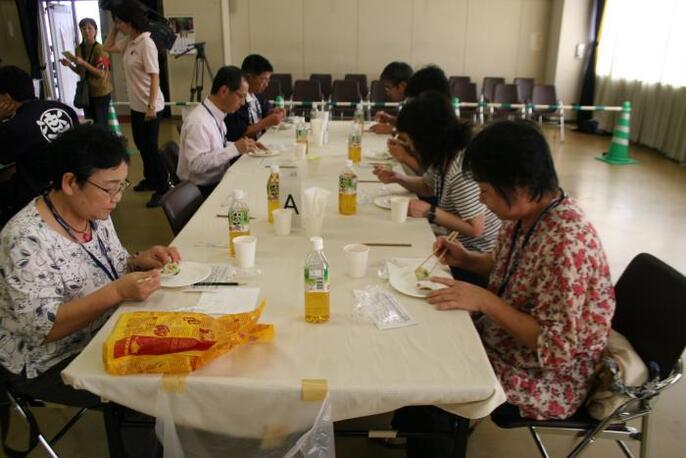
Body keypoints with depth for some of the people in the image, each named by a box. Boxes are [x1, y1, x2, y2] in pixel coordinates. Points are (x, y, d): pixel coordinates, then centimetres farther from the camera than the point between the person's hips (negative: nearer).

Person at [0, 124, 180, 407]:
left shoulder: (94, 212, -2)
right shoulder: (26, 240, -25)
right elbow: (43, 326, -26)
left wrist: (139, 262, -11)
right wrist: (117, 292, -35)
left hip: (101, 336, 7)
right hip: (52, 364, -7)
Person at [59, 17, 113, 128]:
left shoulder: (100, 49, -13)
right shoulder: (79, 49, 6)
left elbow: (100, 73, -19)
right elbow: (81, 72, 15)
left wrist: (83, 63, -24)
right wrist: (69, 65, -2)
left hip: (101, 92, -6)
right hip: (86, 91, 6)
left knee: (101, 124, -2)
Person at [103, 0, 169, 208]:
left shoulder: (146, 43, -18)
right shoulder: (128, 42, 7)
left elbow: (154, 76, -22)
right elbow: (107, 47, 22)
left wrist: (151, 106, -24)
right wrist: (114, 29, 9)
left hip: (149, 106, -9)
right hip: (136, 105, 9)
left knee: (150, 147, -3)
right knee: (141, 144, 19)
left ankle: (162, 188, 8)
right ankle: (150, 179, 35)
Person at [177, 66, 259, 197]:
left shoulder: (217, 116, 5)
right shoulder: (198, 121, -20)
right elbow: (196, 164, -27)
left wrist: (240, 146, 1)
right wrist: (235, 149, -25)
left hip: (219, 181, 8)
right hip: (203, 191, -8)